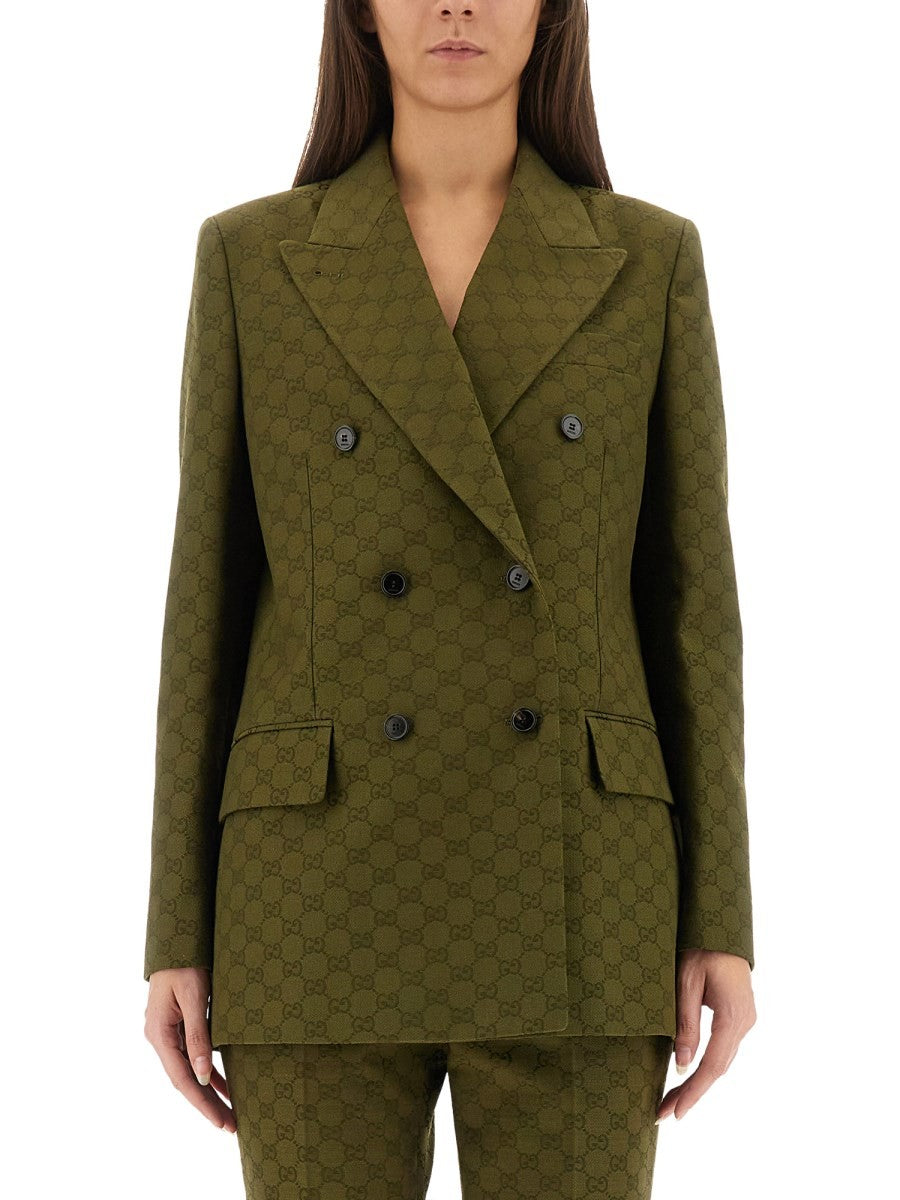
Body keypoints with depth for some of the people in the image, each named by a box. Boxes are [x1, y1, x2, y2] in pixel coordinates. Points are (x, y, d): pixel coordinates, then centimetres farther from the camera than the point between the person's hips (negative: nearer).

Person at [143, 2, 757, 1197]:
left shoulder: (649, 264, 5)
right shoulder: (251, 261, 4)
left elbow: (690, 598, 5)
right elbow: (213, 601, 4)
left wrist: (721, 923, 0)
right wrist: (178, 937, 1)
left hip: (567, 906, 1)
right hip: (329, 902, 0)